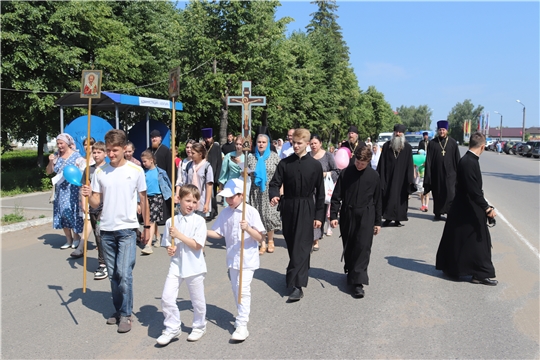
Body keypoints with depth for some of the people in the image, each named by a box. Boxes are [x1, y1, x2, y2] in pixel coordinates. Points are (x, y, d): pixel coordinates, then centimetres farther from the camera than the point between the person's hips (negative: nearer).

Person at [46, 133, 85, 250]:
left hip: (72, 189, -5)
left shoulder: (76, 156, -6)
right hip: (60, 189, 5)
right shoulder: (56, 156, 8)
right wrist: (51, 161, -5)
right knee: (62, 214, 7)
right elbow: (48, 172, 11)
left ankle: (76, 237, 13)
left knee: (70, 212, -7)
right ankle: (68, 240, 17)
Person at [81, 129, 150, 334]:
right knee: (113, 274, 12)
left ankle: (126, 314, 5)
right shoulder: (100, 172, 3)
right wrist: (89, 195, -19)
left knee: (124, 273, -9)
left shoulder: (136, 170, -4)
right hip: (106, 230, 4)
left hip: (127, 229, -3)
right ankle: (118, 310, 27)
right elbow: (96, 203, 4)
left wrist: (147, 227, 6)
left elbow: (143, 199, 4)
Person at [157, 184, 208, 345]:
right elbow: (167, 243, 11)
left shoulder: (199, 221, -8)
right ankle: (172, 328, 15)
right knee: (167, 297, -5)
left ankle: (199, 326, 36)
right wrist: (170, 249, -11)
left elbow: (197, 245, -15)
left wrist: (179, 235, -20)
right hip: (176, 265, 3)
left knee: (197, 300, 12)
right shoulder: (171, 221, 2)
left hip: (194, 267, -3)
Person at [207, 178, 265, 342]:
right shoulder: (225, 213, 2)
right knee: (236, 289, 16)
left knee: (243, 289, -10)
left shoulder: (251, 211, -13)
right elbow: (218, 233, 7)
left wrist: (248, 228, -31)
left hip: (247, 259, -6)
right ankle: (242, 315, 35)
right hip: (232, 258, 6)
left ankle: (242, 325, -5)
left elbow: (260, 237, -14)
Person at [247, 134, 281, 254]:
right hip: (256, 192, 2)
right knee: (259, 216, 1)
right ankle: (263, 244, 11)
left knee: (270, 216, -4)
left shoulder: (274, 156, 1)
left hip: (270, 191, -2)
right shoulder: (251, 157, 7)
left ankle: (270, 241, 18)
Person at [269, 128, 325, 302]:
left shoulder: (315, 165, -2)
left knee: (301, 246, -8)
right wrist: (273, 196, -24)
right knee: (291, 244, 12)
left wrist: (319, 216, -2)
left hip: (306, 209, -3)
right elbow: (275, 183, -1)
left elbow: (320, 192, 1)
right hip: (288, 207, 3)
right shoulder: (285, 163, 1)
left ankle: (297, 285, -10)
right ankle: (300, 273, 33)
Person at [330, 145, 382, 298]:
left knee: (363, 247, -9)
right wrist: (333, 215, -6)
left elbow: (377, 200, 6)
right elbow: (336, 196, 2)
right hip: (347, 215, 1)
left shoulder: (374, 176, 0)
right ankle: (350, 273, 31)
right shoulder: (345, 173, -1)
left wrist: (377, 222, 7)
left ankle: (358, 281, -8)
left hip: (366, 216, -1)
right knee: (348, 247, 11)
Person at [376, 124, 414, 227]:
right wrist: (380, 177, -2)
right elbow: (382, 163, 3)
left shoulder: (407, 147, 2)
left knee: (400, 198, 3)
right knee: (388, 196, 3)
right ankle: (388, 218, 12)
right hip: (388, 177, 1)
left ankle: (398, 219, 12)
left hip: (401, 178, 0)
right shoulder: (387, 145, 4)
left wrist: (410, 179, -6)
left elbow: (409, 165, -1)